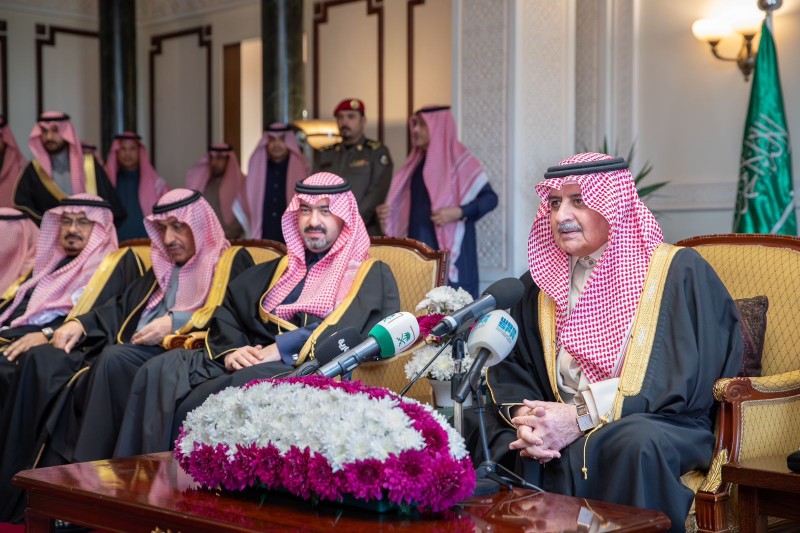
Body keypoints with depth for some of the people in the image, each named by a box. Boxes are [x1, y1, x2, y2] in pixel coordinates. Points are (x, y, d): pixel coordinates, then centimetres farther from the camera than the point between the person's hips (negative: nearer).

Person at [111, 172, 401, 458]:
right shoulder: (279, 269, 29)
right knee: (161, 370, -20)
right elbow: (226, 311, 23)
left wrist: (283, 349, -15)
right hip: (252, 361, 6)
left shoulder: (371, 275, 13)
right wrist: (231, 349, 0)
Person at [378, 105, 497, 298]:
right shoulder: (417, 162, 15)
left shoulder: (459, 160, -6)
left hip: (450, 246, -7)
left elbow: (490, 198, -8)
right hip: (419, 245, 7)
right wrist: (389, 213, 5)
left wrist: (459, 212, -22)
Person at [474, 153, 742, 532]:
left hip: (655, 425, -4)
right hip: (556, 428, 4)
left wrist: (582, 417, -17)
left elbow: (681, 379, -10)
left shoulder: (679, 273, 0)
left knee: (636, 442, -39)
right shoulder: (541, 282, 15)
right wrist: (527, 419, -15)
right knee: (478, 438, -26)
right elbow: (509, 368, 9)